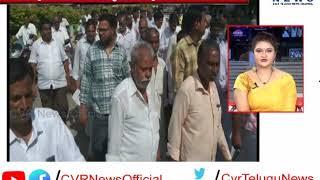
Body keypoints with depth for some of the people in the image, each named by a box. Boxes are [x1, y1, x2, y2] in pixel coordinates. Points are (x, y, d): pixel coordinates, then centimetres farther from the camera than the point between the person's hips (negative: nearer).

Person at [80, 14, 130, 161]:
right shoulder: (92, 51, -2)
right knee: (98, 148, 6)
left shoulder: (122, 52, 3)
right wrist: (83, 107, -3)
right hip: (99, 110, -1)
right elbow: (86, 80, 0)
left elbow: (127, 79, 9)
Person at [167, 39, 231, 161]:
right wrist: (174, 158, -11)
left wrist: (227, 154, 14)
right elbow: (175, 126, -14)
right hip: (191, 160, -8)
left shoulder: (213, 86, 5)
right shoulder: (187, 89, -19)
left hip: (210, 158, 8)